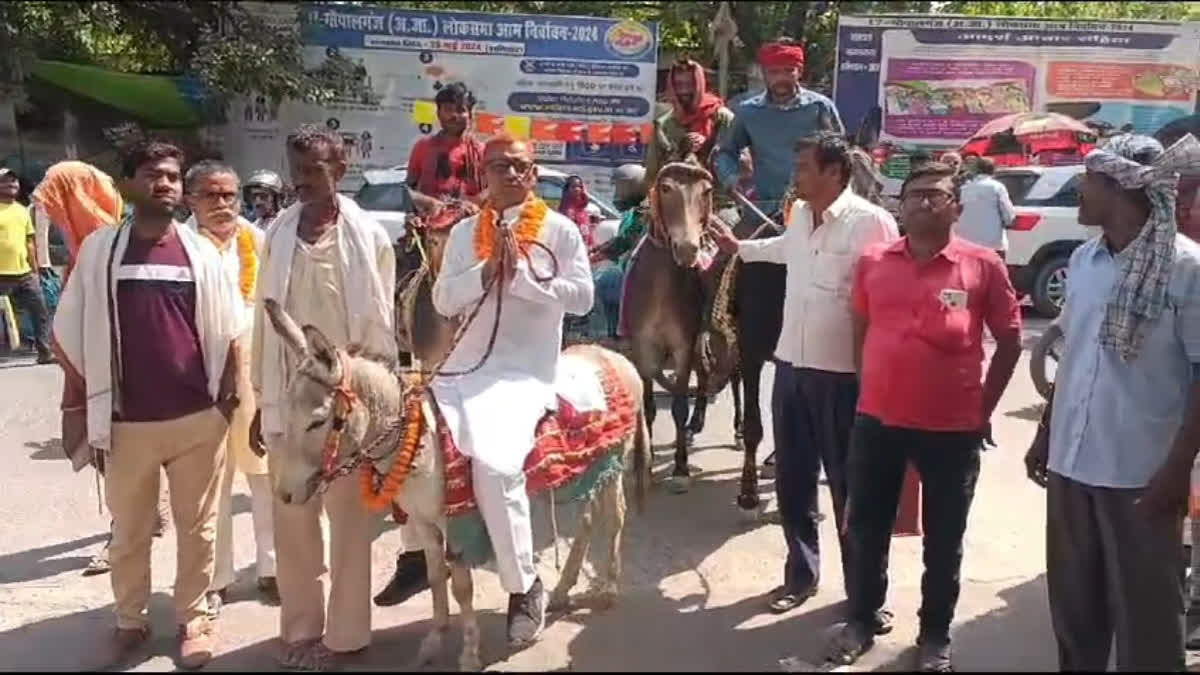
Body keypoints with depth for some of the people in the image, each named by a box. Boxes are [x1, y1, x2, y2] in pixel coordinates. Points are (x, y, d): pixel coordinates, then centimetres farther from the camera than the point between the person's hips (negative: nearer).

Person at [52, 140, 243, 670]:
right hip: (125, 421, 0)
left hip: (198, 418, 0)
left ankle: (193, 619, 26)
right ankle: (130, 621, 31)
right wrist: (80, 403, 3)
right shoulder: (100, 248, 1)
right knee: (128, 531, 14)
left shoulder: (200, 250, 2)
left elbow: (227, 331, 6)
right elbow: (72, 334, 5)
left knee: (196, 527, 10)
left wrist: (229, 394, -1)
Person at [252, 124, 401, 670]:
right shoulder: (278, 234, 4)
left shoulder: (367, 235, -5)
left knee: (348, 516, 7)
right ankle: (301, 626, 27)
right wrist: (262, 400, 8)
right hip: (288, 394, 3)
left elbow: (380, 324, -1)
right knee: (291, 517, 11)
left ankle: (345, 631, 21)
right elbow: (265, 319, 7)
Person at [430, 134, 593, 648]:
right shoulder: (465, 233, 13)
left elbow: (581, 297, -7)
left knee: (492, 462, -28)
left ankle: (524, 587, -9)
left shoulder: (560, 230, 2)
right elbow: (443, 301, 7)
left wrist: (520, 275, -12)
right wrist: (485, 272, -8)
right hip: (465, 367, 5)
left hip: (526, 373, -5)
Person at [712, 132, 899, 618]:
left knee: (848, 486, 3)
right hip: (790, 365, 7)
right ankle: (800, 573, 32)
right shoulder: (798, 214, 8)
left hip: (842, 373, -7)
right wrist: (741, 248, 39)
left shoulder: (870, 222, -16)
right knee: (792, 480, 16)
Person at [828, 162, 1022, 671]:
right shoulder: (873, 262, 2)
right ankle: (861, 619, 32)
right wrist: (870, 390, 12)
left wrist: (983, 409, 2)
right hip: (876, 420, 2)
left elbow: (1010, 341, 2)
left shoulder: (983, 265, -5)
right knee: (866, 528, 13)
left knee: (943, 541, 11)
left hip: (952, 427, -2)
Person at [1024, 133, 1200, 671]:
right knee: (1073, 606, 18)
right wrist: (1045, 433, 15)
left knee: (1144, 615, 9)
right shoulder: (1083, 260, 7)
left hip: (1141, 474, -6)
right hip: (1071, 463, 6)